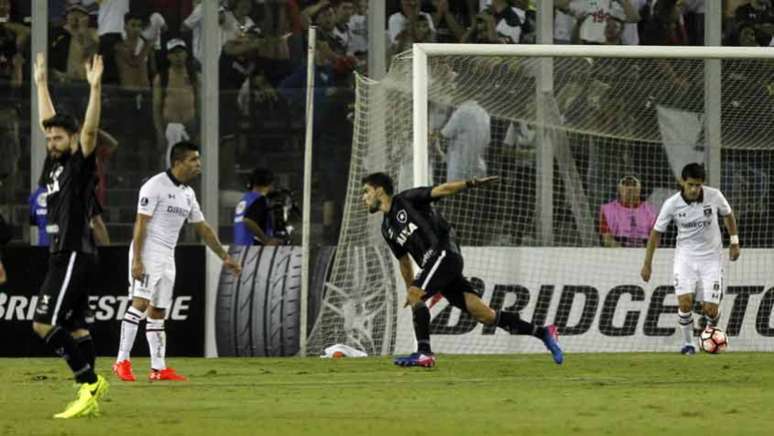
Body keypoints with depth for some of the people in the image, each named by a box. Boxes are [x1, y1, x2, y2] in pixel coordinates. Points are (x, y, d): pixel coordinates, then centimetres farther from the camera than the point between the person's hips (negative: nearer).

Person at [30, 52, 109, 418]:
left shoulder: (81, 164, -8)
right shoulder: (57, 163, 15)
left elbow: (90, 129, -23)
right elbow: (49, 121, 26)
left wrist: (95, 88, -30)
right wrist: (41, 83, 30)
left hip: (75, 255, -10)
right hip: (63, 255, 10)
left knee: (44, 323, -14)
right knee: (74, 326, 7)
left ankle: (90, 382, -13)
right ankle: (89, 398, 6)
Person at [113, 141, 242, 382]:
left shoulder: (187, 193, 15)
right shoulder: (156, 185, -11)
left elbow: (203, 228, 22)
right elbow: (141, 223, -15)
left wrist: (224, 257, 19)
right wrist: (136, 260, -22)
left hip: (167, 257, 8)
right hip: (147, 252, -8)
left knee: (158, 312, 9)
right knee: (140, 303, -18)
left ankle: (158, 368, 10)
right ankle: (122, 361, -19)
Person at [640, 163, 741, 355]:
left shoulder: (714, 196, -13)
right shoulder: (672, 204, -14)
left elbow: (728, 215, 9)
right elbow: (657, 232, -3)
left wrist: (734, 241, 8)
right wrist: (647, 263, -1)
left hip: (711, 258, 0)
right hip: (685, 256, 0)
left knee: (710, 309, -5)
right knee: (685, 302, -18)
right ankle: (688, 343, 3)